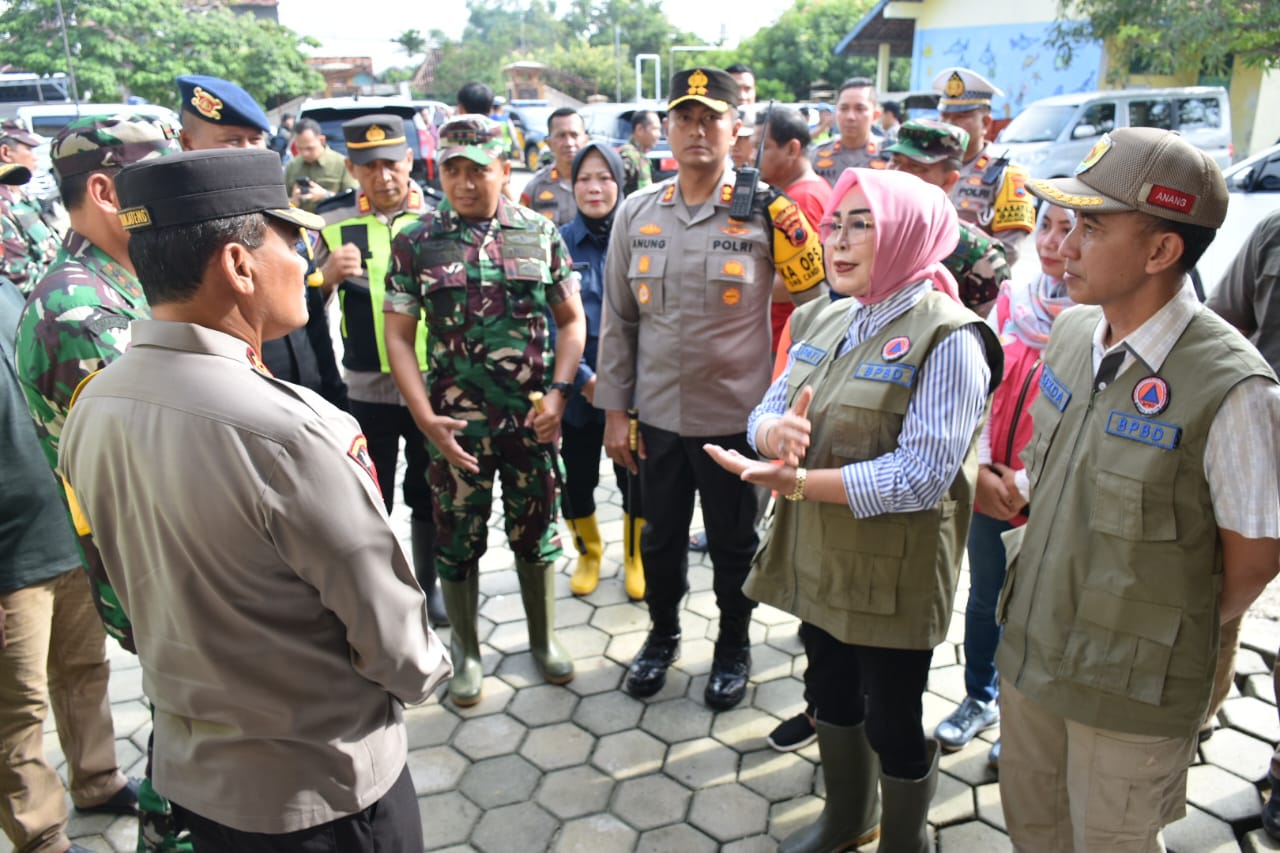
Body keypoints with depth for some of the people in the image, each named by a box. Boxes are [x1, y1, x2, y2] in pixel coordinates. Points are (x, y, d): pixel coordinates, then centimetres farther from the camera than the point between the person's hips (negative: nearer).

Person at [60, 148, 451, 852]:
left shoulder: (92, 408, -8)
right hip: (320, 789, -6)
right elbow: (391, 637, -22)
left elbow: (137, 584, 4)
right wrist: (423, 671, -2)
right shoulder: (281, 430, -32)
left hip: (186, 767, 7)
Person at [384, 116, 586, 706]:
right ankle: (466, 651, 30)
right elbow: (399, 336, -2)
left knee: (537, 529, 13)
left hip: (533, 416, 1)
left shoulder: (540, 233, 2)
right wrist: (425, 418, -12)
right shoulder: (416, 241, -2)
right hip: (456, 422, -1)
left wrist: (558, 391, -7)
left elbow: (570, 320, 6)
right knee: (458, 537, 10)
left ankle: (543, 638, 34)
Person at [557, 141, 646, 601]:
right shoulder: (558, 243, -3)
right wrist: (583, 376, -16)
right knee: (576, 479, 13)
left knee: (636, 479, 10)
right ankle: (588, 553, 40)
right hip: (576, 388, 1)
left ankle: (635, 557, 36)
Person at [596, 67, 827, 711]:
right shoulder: (636, 213, 2)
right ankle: (663, 635, 43)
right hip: (657, 415, 3)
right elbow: (618, 320, 5)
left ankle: (734, 650, 38)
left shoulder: (766, 212, -8)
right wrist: (614, 410, 4)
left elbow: (817, 300, 0)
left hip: (735, 416, -3)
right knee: (662, 535, 19)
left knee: (733, 542, 15)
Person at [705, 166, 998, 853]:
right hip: (817, 559, 7)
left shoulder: (947, 339, -19)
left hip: (892, 576, -7)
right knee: (832, 694, 24)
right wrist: (777, 430, -21)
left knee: (891, 721, 12)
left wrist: (793, 480, -29)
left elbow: (922, 475, -26)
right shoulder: (823, 320, 4)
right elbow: (765, 414, 3)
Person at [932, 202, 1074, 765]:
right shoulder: (1013, 300, 2)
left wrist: (1027, 482, -19)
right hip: (989, 490, 4)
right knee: (984, 598, 19)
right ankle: (980, 699, 42)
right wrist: (980, 470, -8)